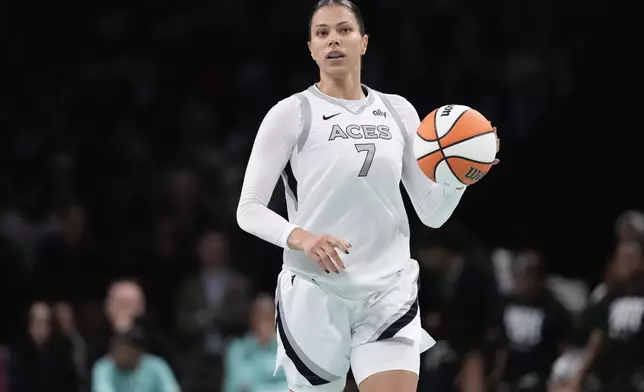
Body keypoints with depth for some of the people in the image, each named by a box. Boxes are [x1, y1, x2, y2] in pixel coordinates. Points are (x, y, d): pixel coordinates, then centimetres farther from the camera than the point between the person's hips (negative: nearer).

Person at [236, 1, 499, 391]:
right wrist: (300, 238, -23)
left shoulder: (398, 112, 9)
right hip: (315, 293, -2)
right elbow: (249, 210, -5)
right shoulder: (290, 114, -2)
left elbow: (432, 212, 11)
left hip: (390, 291, 3)